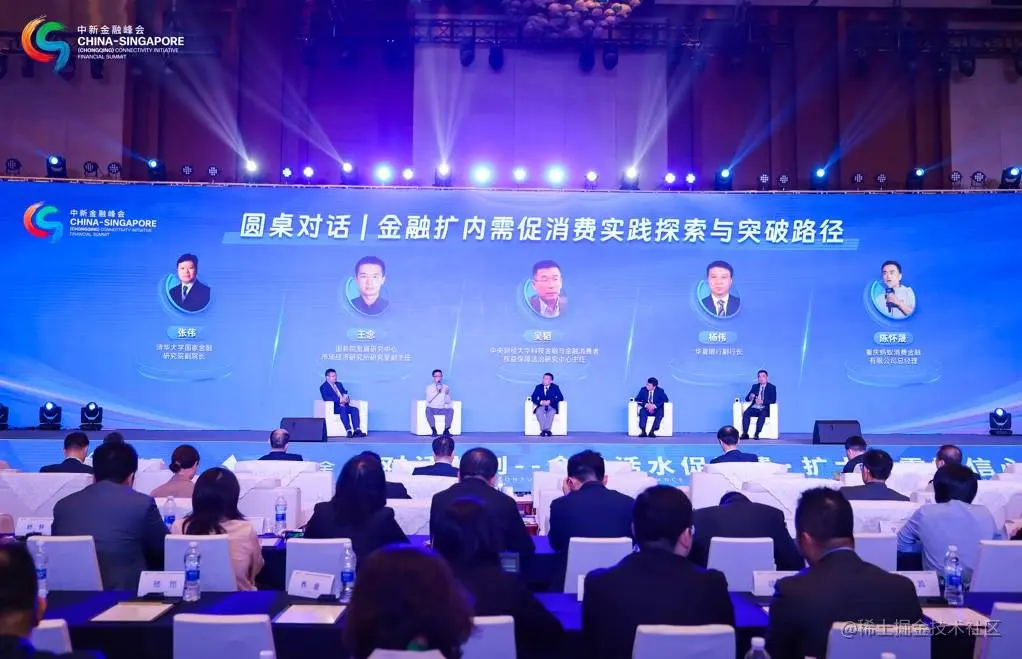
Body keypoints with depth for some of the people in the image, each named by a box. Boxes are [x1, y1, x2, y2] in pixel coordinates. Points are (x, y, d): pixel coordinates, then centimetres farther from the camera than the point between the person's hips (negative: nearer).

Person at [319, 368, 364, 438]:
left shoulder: (339, 384, 25)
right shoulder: (323, 387, 3)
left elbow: (345, 394, 18)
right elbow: (326, 398, -13)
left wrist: (347, 398, -8)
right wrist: (340, 400, -23)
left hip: (343, 405, 6)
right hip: (333, 407, -6)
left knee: (355, 409, -23)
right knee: (343, 409, -37)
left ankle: (357, 430, -36)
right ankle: (349, 431, -44)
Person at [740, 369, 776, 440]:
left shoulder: (772, 387, 7)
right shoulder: (755, 386, 18)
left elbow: (773, 400, -7)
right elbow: (746, 398, 13)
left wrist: (762, 401, -22)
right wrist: (750, 397, -12)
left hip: (764, 409, -3)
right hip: (754, 408, 3)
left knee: (762, 414, -37)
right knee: (745, 413, -28)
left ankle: (757, 434, -39)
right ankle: (745, 433, -34)